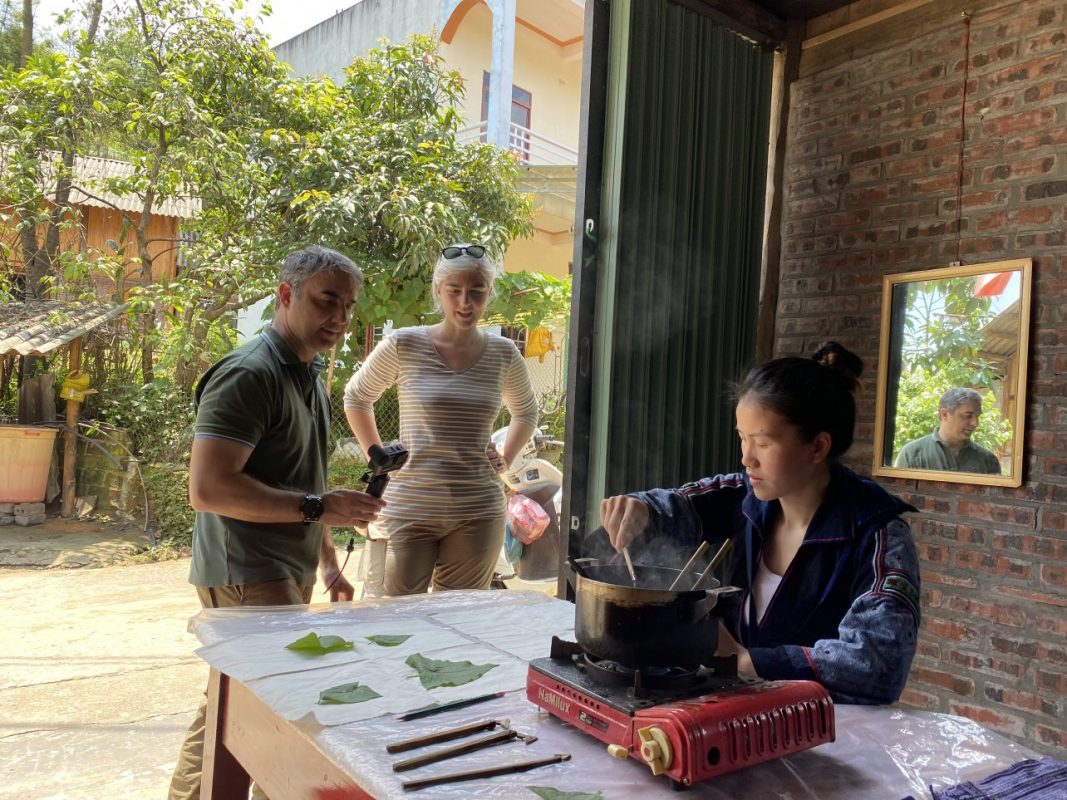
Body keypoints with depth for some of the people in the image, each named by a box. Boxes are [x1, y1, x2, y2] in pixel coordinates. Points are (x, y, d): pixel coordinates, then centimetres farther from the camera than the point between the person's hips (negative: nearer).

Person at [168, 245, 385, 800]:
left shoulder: (309, 375, 15)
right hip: (247, 578, -9)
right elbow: (208, 488, -24)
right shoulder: (249, 375, -16)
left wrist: (328, 562, 20)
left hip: (288, 573, 9)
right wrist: (319, 505, -23)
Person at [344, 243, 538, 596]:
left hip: (478, 514, 3)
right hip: (407, 510, -2)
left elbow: (526, 411, 21)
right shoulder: (404, 345, -6)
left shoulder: (503, 354, 2)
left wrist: (504, 460, 8)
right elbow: (356, 397, 9)